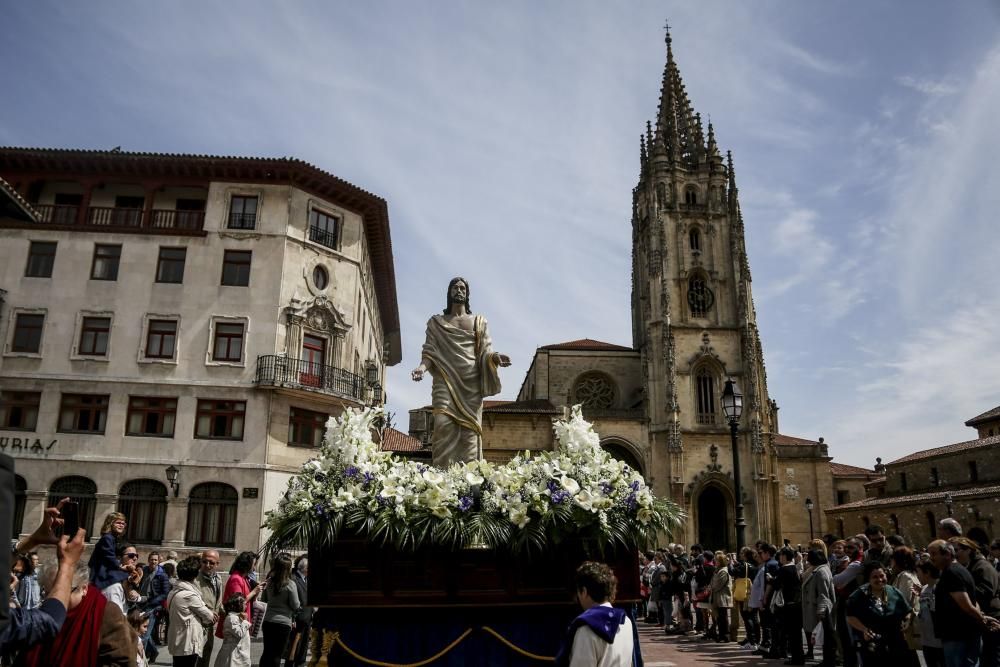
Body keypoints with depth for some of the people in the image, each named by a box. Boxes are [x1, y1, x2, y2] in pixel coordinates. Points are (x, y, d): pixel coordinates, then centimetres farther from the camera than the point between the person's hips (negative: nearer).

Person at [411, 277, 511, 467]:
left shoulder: (479, 322, 20)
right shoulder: (436, 322, 19)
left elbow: (485, 351, 10)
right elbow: (429, 351, 9)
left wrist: (495, 357, -14)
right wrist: (422, 366, -13)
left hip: (471, 382, 1)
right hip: (445, 381, -1)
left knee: (470, 430, -9)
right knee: (444, 426, -18)